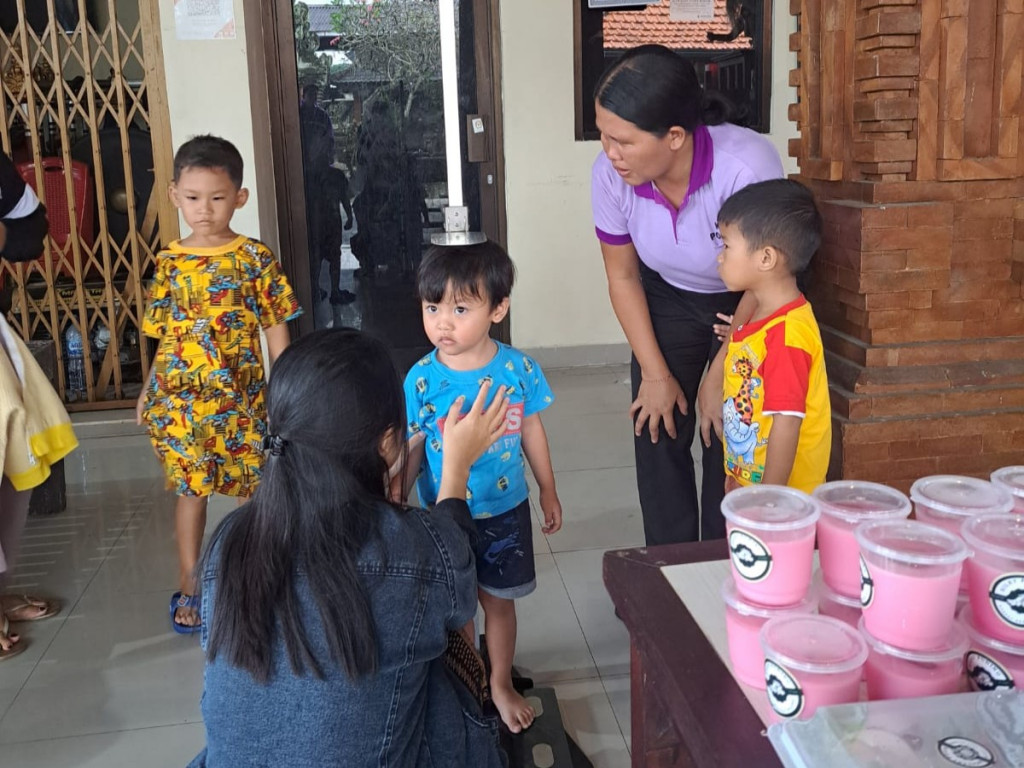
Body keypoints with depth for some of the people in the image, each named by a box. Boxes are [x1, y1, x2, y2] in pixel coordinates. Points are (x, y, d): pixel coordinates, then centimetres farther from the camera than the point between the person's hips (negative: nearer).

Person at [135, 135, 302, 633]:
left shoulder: (255, 257, -3)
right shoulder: (170, 262, 3)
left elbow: (276, 327, -2)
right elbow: (167, 334, 9)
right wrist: (149, 391, 8)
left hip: (243, 396, -1)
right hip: (181, 397, 1)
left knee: (254, 486, 8)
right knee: (191, 488, 9)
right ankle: (190, 584, 22)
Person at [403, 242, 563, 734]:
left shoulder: (518, 368, -13)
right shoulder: (422, 378, -17)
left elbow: (530, 429, 1)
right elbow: (411, 448, -9)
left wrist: (548, 491, 9)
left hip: (504, 511, 1)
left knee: (499, 600, 18)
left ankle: (501, 685, 40)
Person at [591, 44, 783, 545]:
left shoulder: (747, 166, -36)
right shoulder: (609, 175, -26)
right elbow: (623, 277, -8)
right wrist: (656, 373, -6)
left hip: (748, 303, -3)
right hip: (669, 298, 3)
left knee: (729, 440, -5)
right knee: (658, 432, -2)